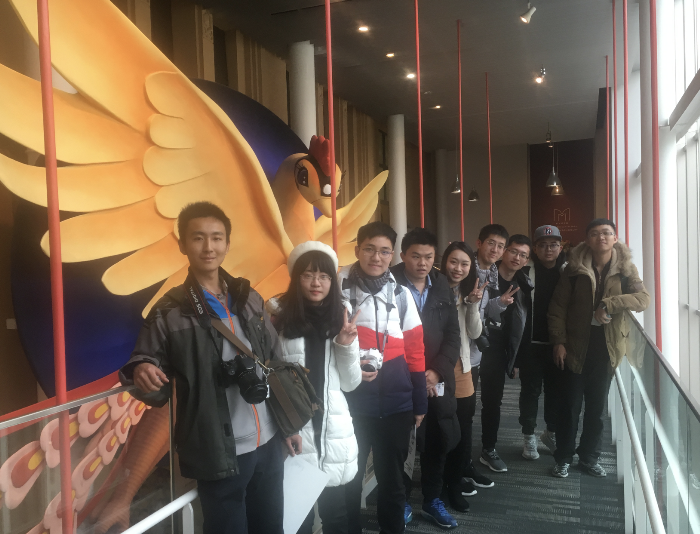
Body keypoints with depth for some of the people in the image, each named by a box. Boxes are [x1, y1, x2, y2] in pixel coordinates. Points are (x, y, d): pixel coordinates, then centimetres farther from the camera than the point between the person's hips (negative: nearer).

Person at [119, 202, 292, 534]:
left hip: (268, 443, 5)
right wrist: (142, 373, -29)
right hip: (220, 453, -4)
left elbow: (277, 362, 10)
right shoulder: (169, 312, -9)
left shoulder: (249, 298, 4)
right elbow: (145, 363, -6)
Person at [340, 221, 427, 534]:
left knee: (392, 479, 16)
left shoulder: (400, 294, 2)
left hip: (396, 403, 2)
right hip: (350, 402, -1)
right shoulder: (337, 288, -5)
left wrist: (419, 402, 7)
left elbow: (414, 350, 6)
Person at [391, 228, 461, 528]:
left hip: (437, 381, 4)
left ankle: (432, 501, 33)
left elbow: (453, 334, 4)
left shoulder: (442, 286, 5)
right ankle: (401, 501, 27)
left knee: (437, 443, 13)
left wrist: (437, 371, -8)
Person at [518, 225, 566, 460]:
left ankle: (552, 432, 33)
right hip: (531, 342, -2)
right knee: (530, 389, 7)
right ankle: (529, 437, 22)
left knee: (556, 389, 13)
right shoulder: (525, 271, -5)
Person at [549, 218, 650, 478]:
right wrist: (558, 342, -10)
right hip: (575, 347, -1)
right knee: (570, 406, 5)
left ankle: (589, 456, 29)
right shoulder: (574, 268, -3)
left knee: (596, 407, 13)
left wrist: (608, 305, -24)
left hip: (606, 348, 1)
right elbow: (557, 307, -4)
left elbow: (643, 298, -14)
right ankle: (563, 457, 20)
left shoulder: (625, 268, 0)